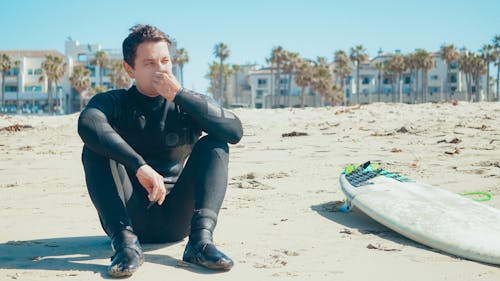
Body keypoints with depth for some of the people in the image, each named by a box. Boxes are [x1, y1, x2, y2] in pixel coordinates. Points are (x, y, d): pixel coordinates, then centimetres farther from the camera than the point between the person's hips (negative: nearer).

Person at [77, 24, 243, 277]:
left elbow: (235, 131, -16)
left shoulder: (188, 105, 4)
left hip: (175, 221, 1)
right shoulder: (113, 102, 0)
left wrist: (179, 95, -18)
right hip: (128, 216, -1)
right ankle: (125, 241, -32)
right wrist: (140, 166, -36)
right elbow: (88, 124, -26)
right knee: (95, 148, -20)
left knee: (213, 144, -16)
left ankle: (201, 238, -31)